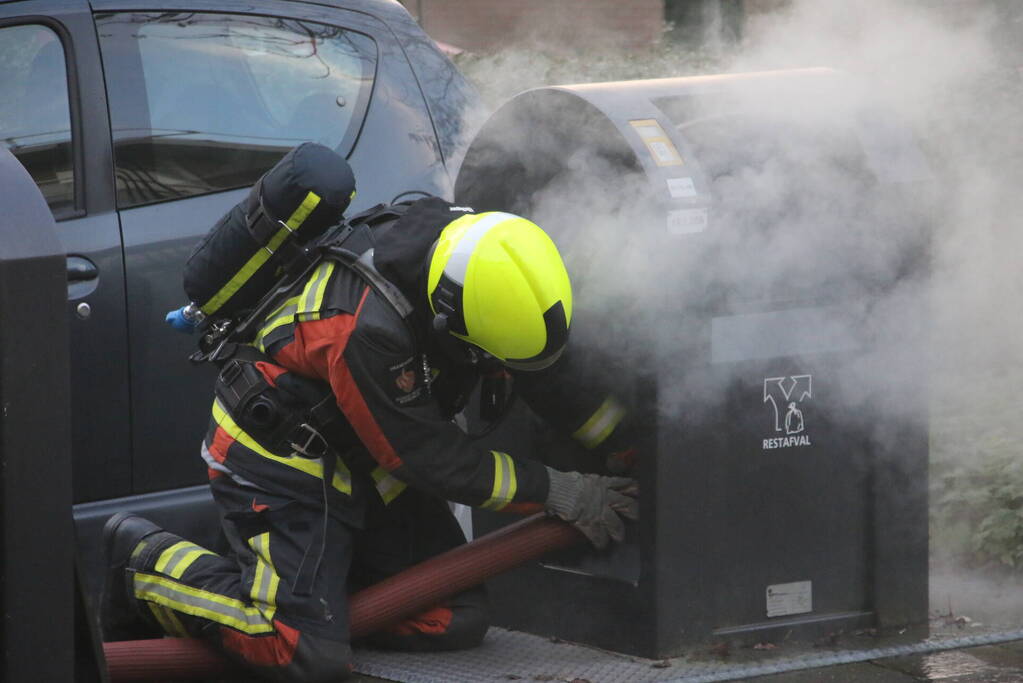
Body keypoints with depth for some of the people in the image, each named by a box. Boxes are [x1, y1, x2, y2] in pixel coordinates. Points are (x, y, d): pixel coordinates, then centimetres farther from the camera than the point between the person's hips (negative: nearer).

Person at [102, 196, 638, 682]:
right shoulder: (367, 332, -37)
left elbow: (549, 372, 4)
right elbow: (433, 461, -22)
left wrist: (630, 442, 7)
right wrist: (558, 493, -16)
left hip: (363, 463, 8)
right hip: (281, 459, -8)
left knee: (457, 622, 0)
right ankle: (147, 559, -2)